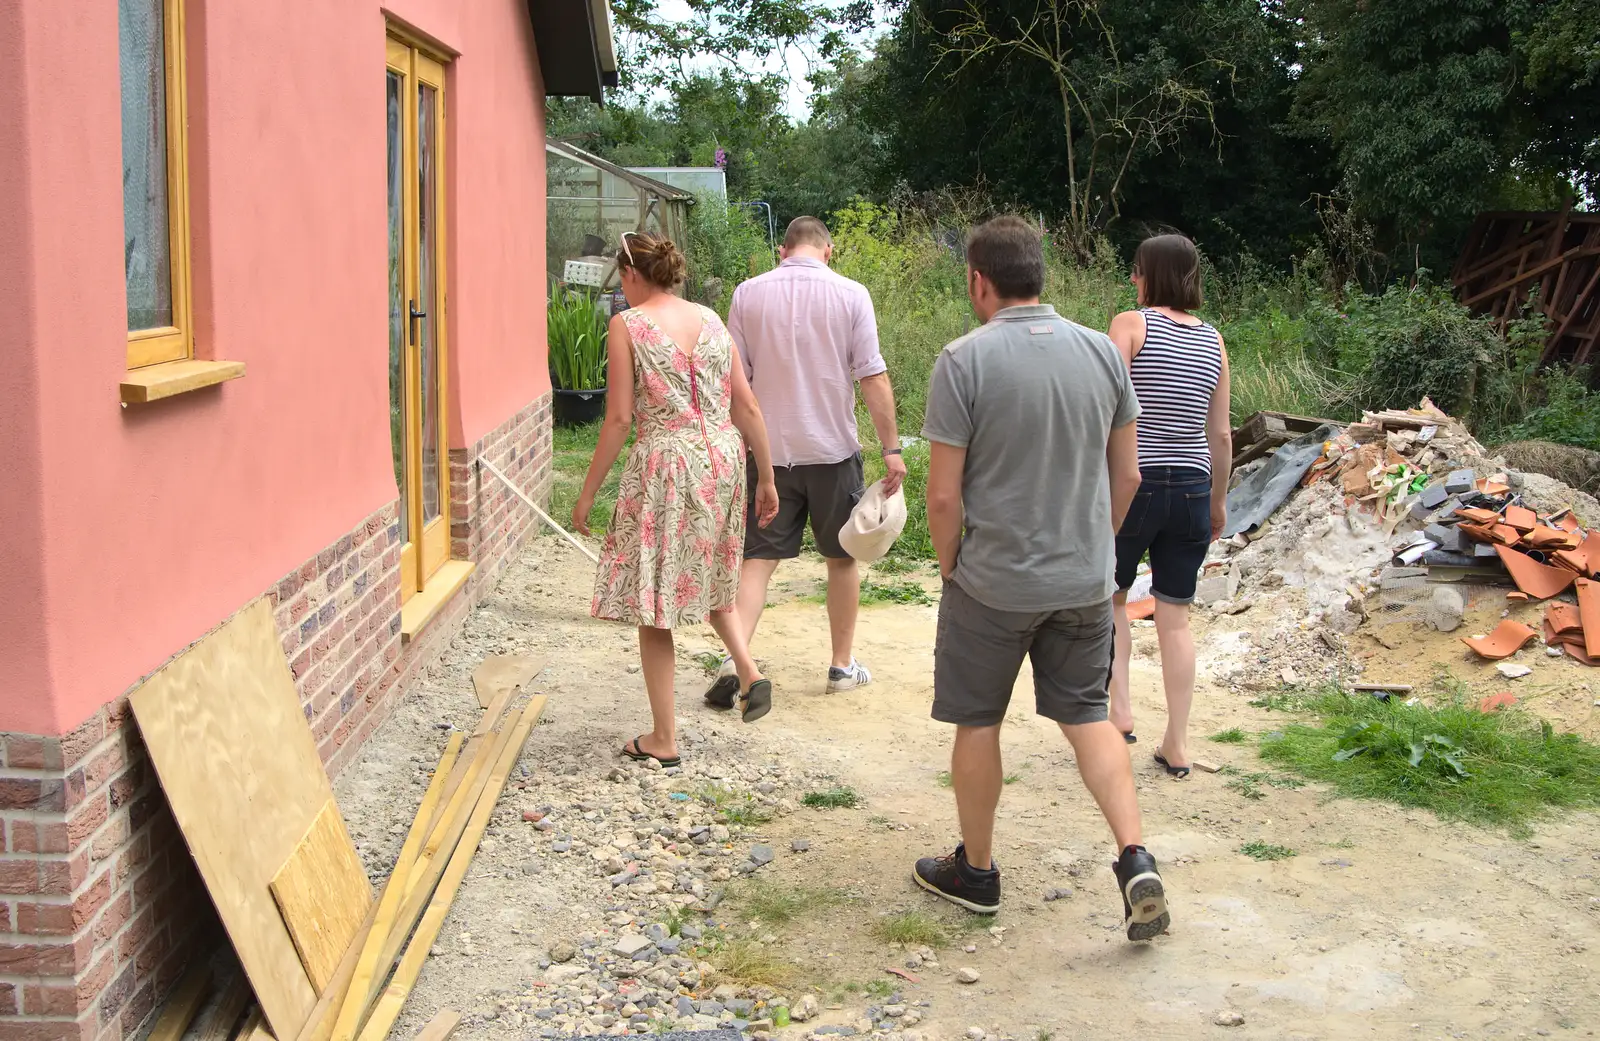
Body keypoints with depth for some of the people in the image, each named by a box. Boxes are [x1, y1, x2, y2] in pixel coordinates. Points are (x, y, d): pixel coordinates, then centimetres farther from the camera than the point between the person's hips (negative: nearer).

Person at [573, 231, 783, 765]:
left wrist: (588, 493, -2)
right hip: (722, 459, 6)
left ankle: (663, 738, 12)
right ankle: (749, 670, 9)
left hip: (664, 465, -6)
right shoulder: (710, 319, 8)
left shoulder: (628, 325, -6)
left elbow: (619, 417, -9)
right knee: (708, 576, 29)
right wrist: (766, 479, 16)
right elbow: (747, 407, 7)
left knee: (653, 603, 6)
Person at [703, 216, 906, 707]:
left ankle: (734, 658, -8)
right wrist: (891, 448, -6)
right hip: (833, 450, -1)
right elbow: (873, 377, -9)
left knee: (759, 558, 6)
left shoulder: (748, 293, 1)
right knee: (842, 558, 14)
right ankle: (843, 666, 23)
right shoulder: (850, 294, -5)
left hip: (769, 450, 1)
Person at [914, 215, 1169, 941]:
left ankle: (975, 870, 27)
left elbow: (944, 495, -14)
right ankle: (1136, 862, 3)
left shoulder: (964, 361, -15)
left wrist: (950, 570, 2)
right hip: (1085, 582, 4)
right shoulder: (1101, 352, 0)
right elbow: (1127, 476, 6)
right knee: (1087, 716, 16)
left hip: (993, 582, -4)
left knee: (977, 723, 13)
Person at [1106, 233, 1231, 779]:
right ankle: (1177, 746, 14)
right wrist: (1219, 499, 21)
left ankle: (1120, 710, 10)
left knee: (1109, 597, 18)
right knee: (1176, 616, 9)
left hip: (1131, 483, -4)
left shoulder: (1130, 324, -5)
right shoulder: (1213, 340, 8)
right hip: (1191, 488, 4)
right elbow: (1221, 434, 10)